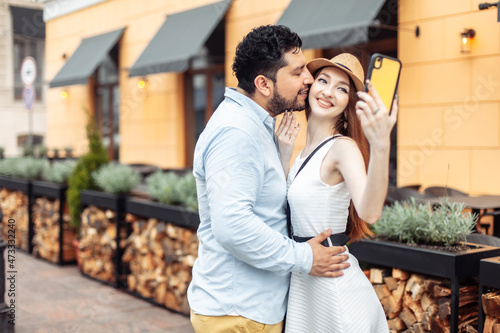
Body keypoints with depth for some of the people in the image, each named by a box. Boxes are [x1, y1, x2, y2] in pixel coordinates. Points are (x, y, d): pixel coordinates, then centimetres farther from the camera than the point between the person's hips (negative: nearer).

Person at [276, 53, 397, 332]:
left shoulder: (343, 147, -17)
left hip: (333, 287, -8)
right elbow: (288, 209, 11)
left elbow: (369, 212, -36)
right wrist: (284, 157, 3)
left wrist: (381, 144, -50)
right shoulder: (307, 149, 7)